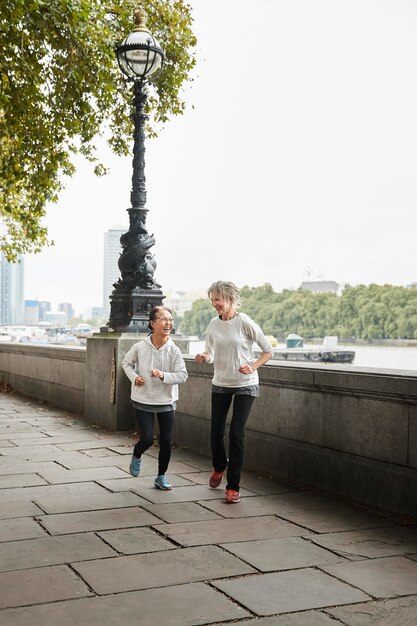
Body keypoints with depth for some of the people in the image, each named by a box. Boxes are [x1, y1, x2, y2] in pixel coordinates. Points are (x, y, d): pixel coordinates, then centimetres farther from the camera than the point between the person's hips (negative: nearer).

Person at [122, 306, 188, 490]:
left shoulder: (174, 350, -11)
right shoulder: (140, 347, -10)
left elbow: (182, 375, -13)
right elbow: (126, 362, 8)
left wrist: (163, 375, -28)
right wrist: (134, 377, -9)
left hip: (166, 402, 1)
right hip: (143, 400, -1)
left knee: (166, 441, 3)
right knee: (147, 439, -6)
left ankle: (161, 476, 23)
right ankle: (136, 456, 30)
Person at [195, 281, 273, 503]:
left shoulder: (244, 323, -13)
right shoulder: (214, 324, 1)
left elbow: (268, 350, -6)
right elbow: (210, 354, 8)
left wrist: (252, 367, -20)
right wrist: (204, 357, -15)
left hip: (245, 386, -4)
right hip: (220, 385, 4)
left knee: (236, 434, -10)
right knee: (216, 433, 6)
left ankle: (233, 487, 1)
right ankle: (219, 467, 39)